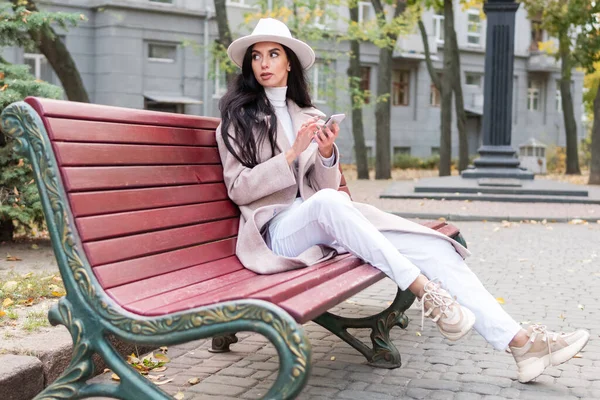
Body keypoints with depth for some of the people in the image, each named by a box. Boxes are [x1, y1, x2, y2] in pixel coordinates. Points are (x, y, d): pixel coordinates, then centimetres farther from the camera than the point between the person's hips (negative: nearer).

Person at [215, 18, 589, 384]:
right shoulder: (238, 120, 6)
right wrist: (292, 154, -15)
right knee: (327, 202, -40)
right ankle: (425, 290, -37)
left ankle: (519, 341, -19)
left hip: (325, 225, 5)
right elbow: (239, 188, -4)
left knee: (432, 246, -14)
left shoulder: (310, 116, 18)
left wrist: (327, 154, -9)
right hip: (275, 231, -4)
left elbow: (326, 184, 13)